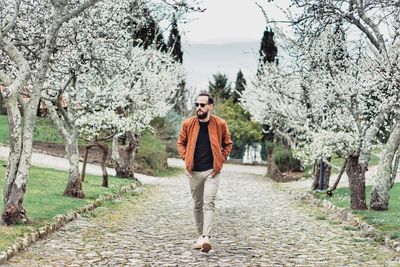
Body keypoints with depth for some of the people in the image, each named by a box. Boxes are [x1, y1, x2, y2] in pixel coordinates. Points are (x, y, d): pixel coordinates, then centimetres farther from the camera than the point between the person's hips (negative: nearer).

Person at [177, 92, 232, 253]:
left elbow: (227, 144, 8)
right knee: (197, 205, 12)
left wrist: (221, 161, 0)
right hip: (194, 171, 3)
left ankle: (206, 237, -23)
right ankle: (200, 235, 24)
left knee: (209, 203, -16)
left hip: (212, 171, -3)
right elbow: (181, 142, 14)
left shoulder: (220, 124, -6)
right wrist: (186, 159, 3)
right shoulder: (188, 124, -2)